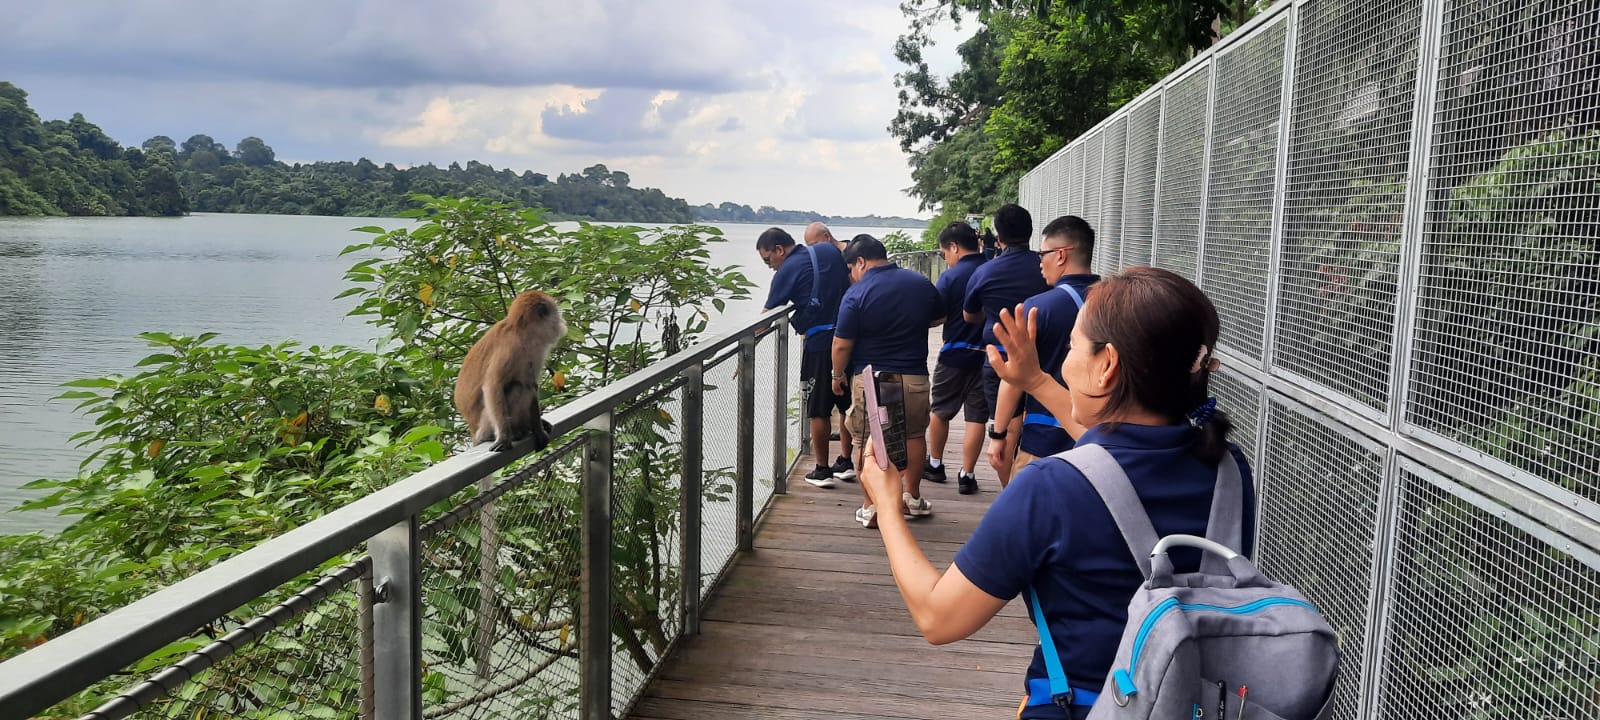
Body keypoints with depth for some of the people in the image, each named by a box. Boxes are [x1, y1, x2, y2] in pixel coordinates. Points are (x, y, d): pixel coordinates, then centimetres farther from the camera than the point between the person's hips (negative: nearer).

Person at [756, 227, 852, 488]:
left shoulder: (787, 270, -6)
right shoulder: (832, 254, 10)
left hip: (819, 343, -6)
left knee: (818, 410, 5)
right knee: (848, 404, 16)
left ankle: (822, 470, 10)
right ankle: (846, 462, 26)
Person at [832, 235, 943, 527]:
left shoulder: (856, 294, -14)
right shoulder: (921, 283, 0)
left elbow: (842, 345, -12)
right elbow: (938, 319, 15)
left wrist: (838, 376, 3)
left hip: (870, 379, -4)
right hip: (914, 376, 4)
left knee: (866, 443, 8)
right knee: (913, 436, 20)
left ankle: (871, 508, 10)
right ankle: (912, 497, 30)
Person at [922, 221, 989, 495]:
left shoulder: (950, 277, -12)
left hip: (955, 353, -2)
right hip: (988, 353, 2)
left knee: (940, 410, 17)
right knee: (976, 415, 7)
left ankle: (935, 464, 30)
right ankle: (967, 475, 7)